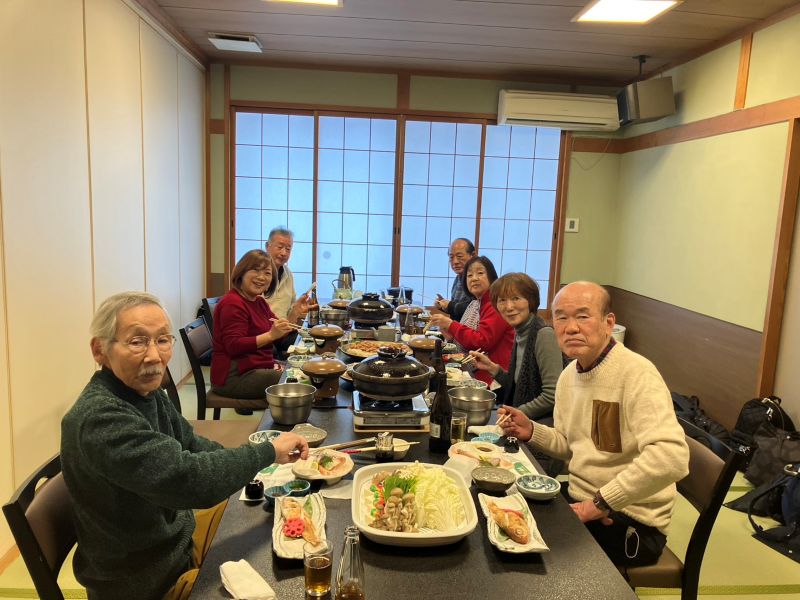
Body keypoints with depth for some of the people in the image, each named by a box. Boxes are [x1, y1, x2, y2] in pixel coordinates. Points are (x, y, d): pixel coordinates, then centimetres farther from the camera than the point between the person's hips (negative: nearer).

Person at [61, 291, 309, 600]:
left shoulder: (146, 392, -3)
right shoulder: (100, 419, -32)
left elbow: (189, 446, 9)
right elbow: (187, 479, -37)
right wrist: (268, 451, -24)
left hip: (177, 533, 8)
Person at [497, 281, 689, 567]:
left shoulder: (636, 373, -22)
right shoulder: (568, 375, 6)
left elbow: (672, 458, -34)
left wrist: (601, 502, -27)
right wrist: (531, 431, -2)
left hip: (628, 521, -7)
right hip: (579, 501, 7)